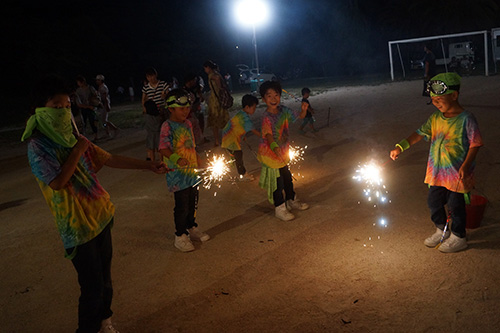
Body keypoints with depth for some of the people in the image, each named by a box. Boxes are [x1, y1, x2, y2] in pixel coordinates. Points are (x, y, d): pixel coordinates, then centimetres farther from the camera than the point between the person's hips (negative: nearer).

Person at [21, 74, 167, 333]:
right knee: (93, 287, 0)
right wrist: (77, 152, -15)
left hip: (101, 215, 7)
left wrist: (150, 166, 8)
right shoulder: (37, 146, -13)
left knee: (104, 279, 18)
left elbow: (110, 159, 10)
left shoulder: (74, 139, 7)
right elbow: (57, 182, -23)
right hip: (78, 226, -7)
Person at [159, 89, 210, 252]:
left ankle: (192, 228, 39)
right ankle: (180, 236, 17)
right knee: (182, 206, 1)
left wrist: (198, 160, 22)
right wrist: (177, 159, -38)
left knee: (193, 203, 19)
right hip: (178, 173, -7)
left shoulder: (187, 124, 8)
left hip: (192, 171, 7)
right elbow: (164, 149, -22)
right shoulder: (168, 126, -16)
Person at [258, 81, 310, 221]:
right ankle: (279, 209, 20)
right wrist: (275, 148, -54)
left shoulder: (283, 110, -4)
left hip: (282, 152, 7)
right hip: (270, 152, -7)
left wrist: (304, 109, -17)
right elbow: (268, 135, -38)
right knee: (277, 181, 4)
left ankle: (291, 201, 42)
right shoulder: (267, 117, -25)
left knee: (287, 178, 22)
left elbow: (299, 117, 5)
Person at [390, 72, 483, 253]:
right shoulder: (435, 118, 3)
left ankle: (458, 237, 26)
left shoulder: (466, 119, -15)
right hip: (437, 171, 6)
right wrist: (400, 147, -2)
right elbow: (420, 134, 8)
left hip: (457, 173, -6)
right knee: (434, 202, 17)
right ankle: (441, 231, 39)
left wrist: (466, 166, -22)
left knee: (455, 205, 7)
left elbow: (475, 144, -13)